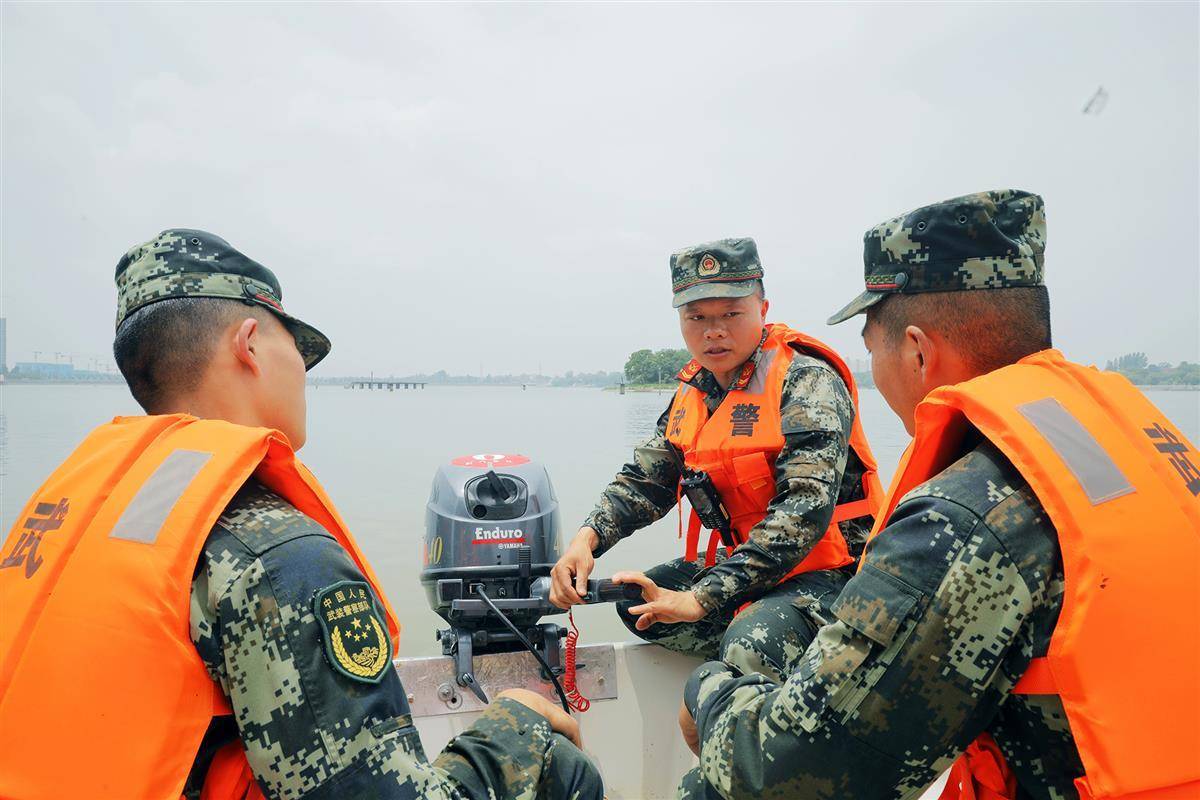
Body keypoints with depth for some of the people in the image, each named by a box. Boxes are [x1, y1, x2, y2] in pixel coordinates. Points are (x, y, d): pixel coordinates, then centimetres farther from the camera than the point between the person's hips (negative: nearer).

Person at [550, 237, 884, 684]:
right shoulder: (695, 392, 4)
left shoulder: (807, 382, -19)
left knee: (752, 646, -32)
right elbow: (646, 479, 6)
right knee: (637, 603, 3)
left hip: (828, 569, -7)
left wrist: (700, 599, -33)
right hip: (746, 559, 8)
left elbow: (803, 510, -29)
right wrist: (588, 538, -16)